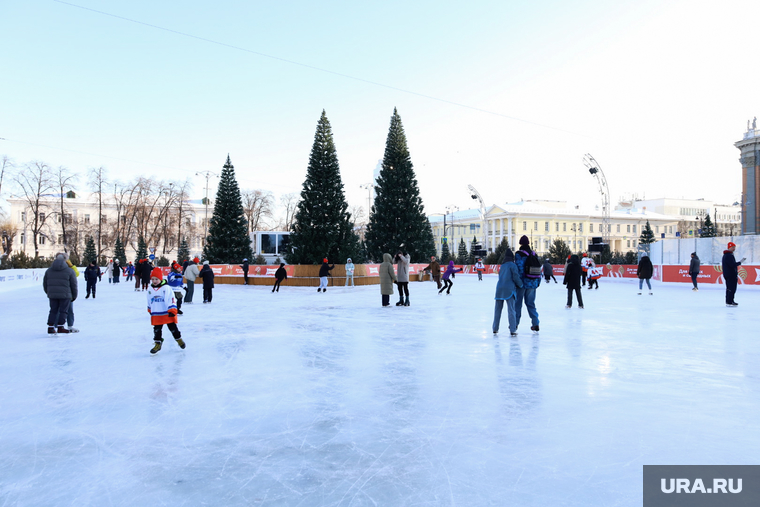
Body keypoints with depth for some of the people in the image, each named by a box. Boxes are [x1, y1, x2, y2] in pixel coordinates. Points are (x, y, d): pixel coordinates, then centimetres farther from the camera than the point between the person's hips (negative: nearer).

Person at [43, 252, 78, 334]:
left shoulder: (49, 270, 9)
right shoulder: (69, 271, -4)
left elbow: (45, 284, 15)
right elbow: (74, 285, -1)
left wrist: (48, 293, 28)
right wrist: (74, 296, 10)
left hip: (52, 295, 4)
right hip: (65, 295, -4)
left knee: (53, 311, 13)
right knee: (63, 311, 2)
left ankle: (50, 327, 11)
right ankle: (60, 327, 0)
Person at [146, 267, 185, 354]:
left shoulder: (166, 288, -12)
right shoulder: (150, 289, 6)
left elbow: (171, 299, -15)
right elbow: (149, 301, 21)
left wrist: (172, 310, -20)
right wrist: (150, 310, 27)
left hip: (167, 314, -4)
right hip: (156, 315, 4)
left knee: (173, 328, 5)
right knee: (156, 330, 7)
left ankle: (179, 339, 25)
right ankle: (157, 343, 18)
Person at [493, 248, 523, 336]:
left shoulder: (502, 265, 16)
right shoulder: (512, 265, -4)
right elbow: (515, 277, -9)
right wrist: (521, 284, 9)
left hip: (499, 288, 6)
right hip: (509, 289, -6)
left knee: (498, 309, 13)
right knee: (511, 310, -5)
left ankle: (495, 329, 19)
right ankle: (512, 330, -8)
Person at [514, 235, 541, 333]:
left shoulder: (519, 254, -9)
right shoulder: (534, 254, 8)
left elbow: (519, 268, -16)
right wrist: (538, 281, 16)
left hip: (522, 282, -5)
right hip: (533, 282, 5)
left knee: (518, 303, 6)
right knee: (531, 303, 13)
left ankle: (515, 323, 12)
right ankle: (535, 323, 7)